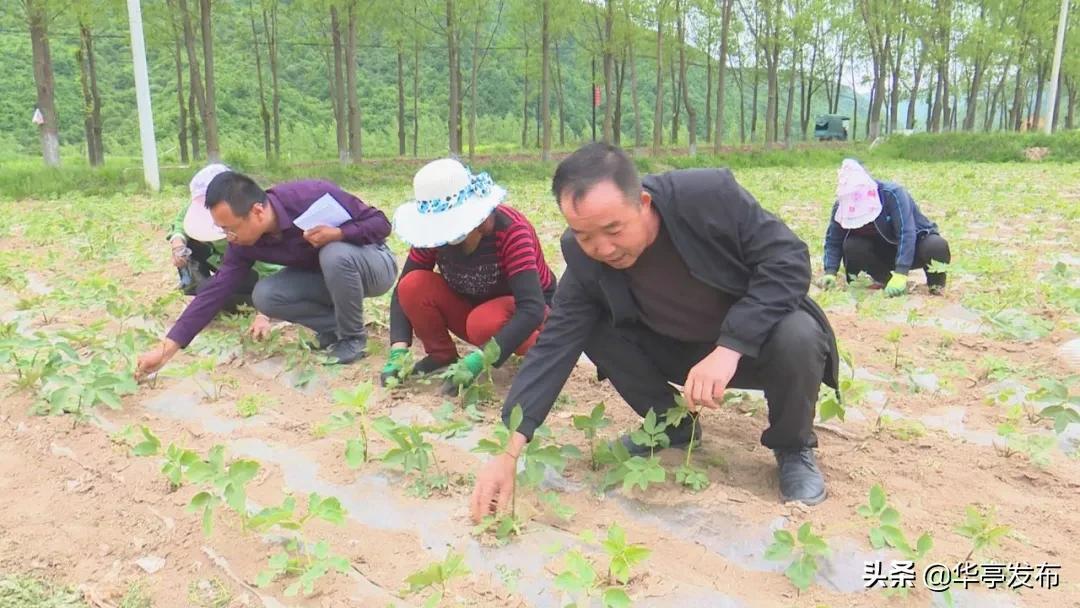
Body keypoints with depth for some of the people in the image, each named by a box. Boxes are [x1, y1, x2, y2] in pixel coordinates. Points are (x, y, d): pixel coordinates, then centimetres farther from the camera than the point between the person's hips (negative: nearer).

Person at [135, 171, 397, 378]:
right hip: (325, 276, 5)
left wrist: (338, 233, -41)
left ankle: (353, 337, -14)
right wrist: (167, 348, -19)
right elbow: (216, 290, -15)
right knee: (264, 296, -17)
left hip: (373, 264, -5)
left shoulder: (314, 196, -32)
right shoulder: (244, 242, -15)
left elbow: (381, 222, -23)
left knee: (335, 255, -38)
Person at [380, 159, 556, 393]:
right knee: (412, 286, -22)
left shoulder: (511, 230, -32)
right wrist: (399, 350, -30)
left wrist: (479, 360, -49)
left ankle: (536, 352, -8)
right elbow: (402, 291, -13)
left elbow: (532, 309, -40)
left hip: (521, 313, -4)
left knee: (484, 323, -38)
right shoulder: (434, 232, -17)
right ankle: (442, 355, -2)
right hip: (473, 306, 4)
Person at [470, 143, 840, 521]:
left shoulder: (710, 194, -30)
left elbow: (790, 259, -25)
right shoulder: (584, 257, -20)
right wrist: (508, 451, -28)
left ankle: (793, 449, -4)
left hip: (757, 340, -3)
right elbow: (555, 345, -20)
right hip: (681, 350, 3)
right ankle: (671, 425, 6)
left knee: (797, 337, -35)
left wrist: (730, 347, -36)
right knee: (595, 328, -18)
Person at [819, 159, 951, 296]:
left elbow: (906, 233, -37)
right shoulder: (841, 206, -17)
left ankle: (935, 281, -3)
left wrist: (900, 274, -48)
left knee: (937, 246, -37)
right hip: (883, 251, 3)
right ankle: (884, 279, -1)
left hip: (914, 244, -3)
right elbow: (833, 241, -13)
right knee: (851, 246, -28)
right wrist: (830, 273, -30)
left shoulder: (893, 193, -30)